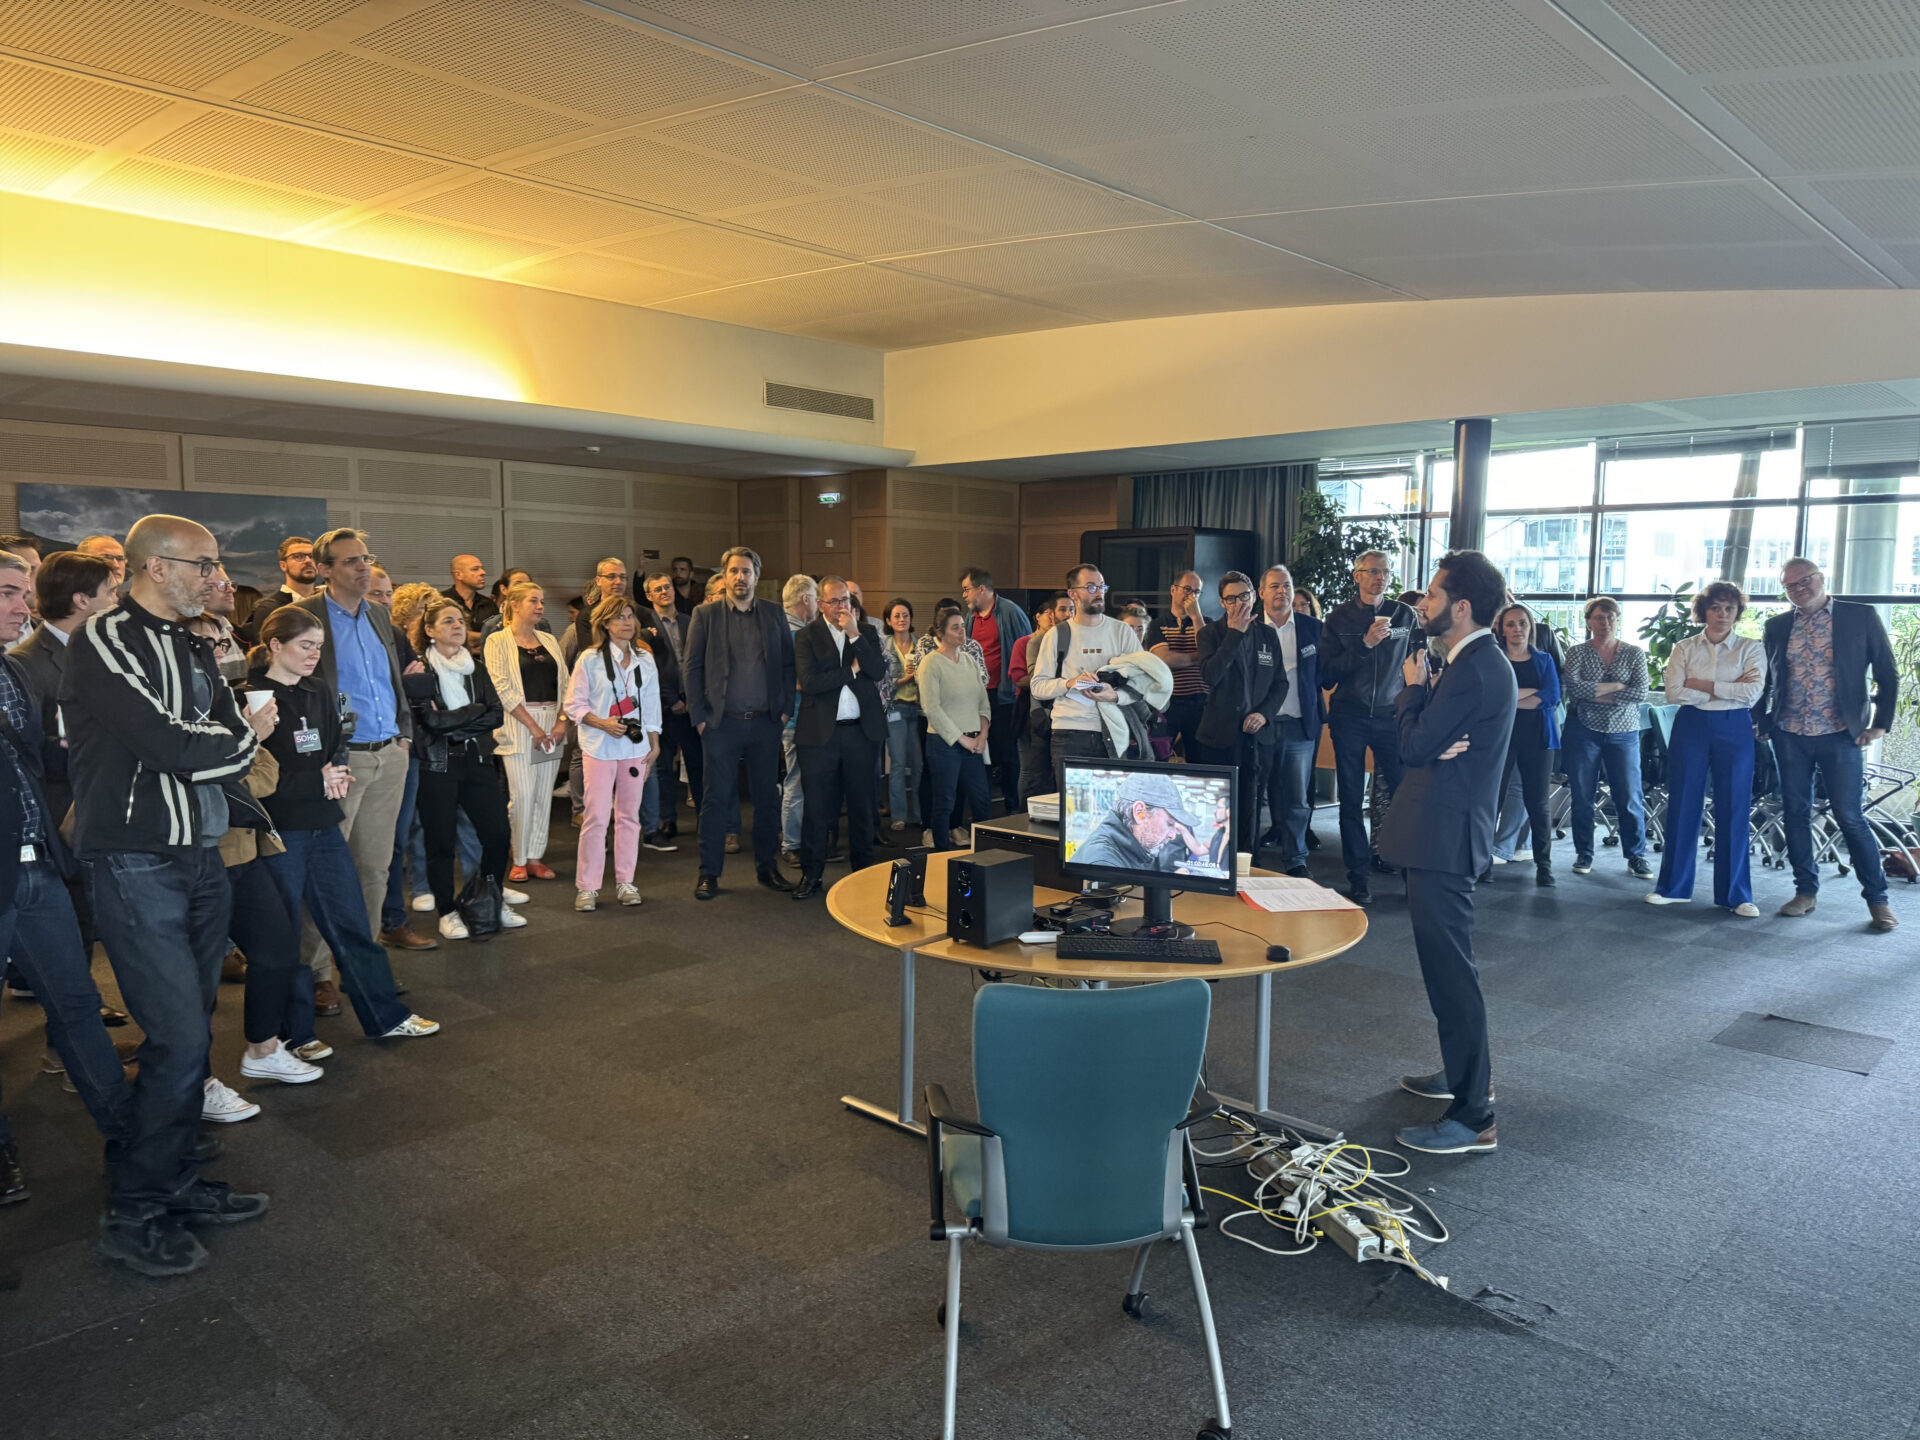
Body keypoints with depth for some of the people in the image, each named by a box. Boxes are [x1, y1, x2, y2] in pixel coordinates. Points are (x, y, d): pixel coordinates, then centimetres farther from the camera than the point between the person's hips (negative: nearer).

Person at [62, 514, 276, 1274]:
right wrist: (241, 737, -4)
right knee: (179, 1038, -8)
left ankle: (176, 1182, 27)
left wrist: (210, 745, -9)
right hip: (136, 865, -8)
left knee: (188, 1032, 14)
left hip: (200, 860, 8)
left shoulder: (195, 648, 14)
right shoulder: (105, 641, -12)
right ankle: (134, 1213, 7)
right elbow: (164, 743, -21)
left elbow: (239, 741, 12)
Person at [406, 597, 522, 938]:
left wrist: (454, 722, -10)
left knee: (499, 833, 1)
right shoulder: (418, 670, -2)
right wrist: (475, 714, -12)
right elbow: (430, 719, -14)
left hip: (478, 761, 4)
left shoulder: (477, 668, 12)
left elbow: (497, 715, -1)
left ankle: (491, 902, 20)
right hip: (436, 765, -4)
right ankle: (447, 912, 15)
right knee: (441, 842, 2)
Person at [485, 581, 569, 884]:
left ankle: (535, 856, 14)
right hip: (518, 725, -5)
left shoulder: (549, 640, 14)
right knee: (522, 795, -7)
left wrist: (562, 721, -5)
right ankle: (519, 860, 6)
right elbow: (502, 688, -10)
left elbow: (564, 683, 9)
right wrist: (533, 727, -14)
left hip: (553, 725, 5)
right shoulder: (498, 641, -1)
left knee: (544, 795, 5)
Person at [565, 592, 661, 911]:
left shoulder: (645, 660, 10)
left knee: (629, 815, 7)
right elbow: (574, 705, -3)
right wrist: (602, 723, -17)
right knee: (596, 816, -6)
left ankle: (625, 881, 17)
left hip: (635, 747, 4)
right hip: (599, 749, -4)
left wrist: (654, 744, 13)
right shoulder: (590, 659, -2)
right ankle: (587, 886, 3)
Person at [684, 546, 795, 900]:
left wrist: (785, 709, 0)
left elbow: (788, 663, 8)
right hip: (722, 723, -2)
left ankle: (767, 867, 21)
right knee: (716, 798, 2)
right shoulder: (706, 614, 2)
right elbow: (693, 668, 0)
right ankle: (708, 873, 11)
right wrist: (699, 716, -6)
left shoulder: (774, 614, 8)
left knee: (768, 797, 8)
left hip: (765, 723, 2)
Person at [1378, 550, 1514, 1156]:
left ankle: (1473, 1118, 3)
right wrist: (1418, 694, -14)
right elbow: (1409, 723, 9)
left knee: (1449, 967, -5)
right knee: (1448, 962, 21)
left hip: (1445, 834, -11)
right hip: (1443, 829, 11)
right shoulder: (1478, 662, 14)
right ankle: (1467, 1075, 37)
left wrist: (1415, 687, -3)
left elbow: (1413, 745, -19)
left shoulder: (1474, 670, -20)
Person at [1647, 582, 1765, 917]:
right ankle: (1674, 887, 14)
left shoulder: (1751, 649, 2)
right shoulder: (1685, 648, 5)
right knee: (1683, 806, 4)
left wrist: (1702, 684, -13)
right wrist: (1726, 689, -11)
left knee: (1733, 811, 2)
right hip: (1691, 728, 1)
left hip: (1734, 730, -1)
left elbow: (1752, 692, -12)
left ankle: (1736, 894, 11)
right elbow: (1673, 692, -8)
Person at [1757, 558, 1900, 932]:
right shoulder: (1777, 626, 7)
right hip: (1789, 736, 4)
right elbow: (1766, 679, 15)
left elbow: (1888, 674, 1)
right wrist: (1759, 720, 7)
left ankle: (1878, 899, 9)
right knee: (1796, 814, 8)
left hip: (1840, 735, -3)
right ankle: (1806, 891, 19)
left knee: (1850, 817, -4)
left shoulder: (1861, 617, -2)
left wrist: (1879, 723, -5)